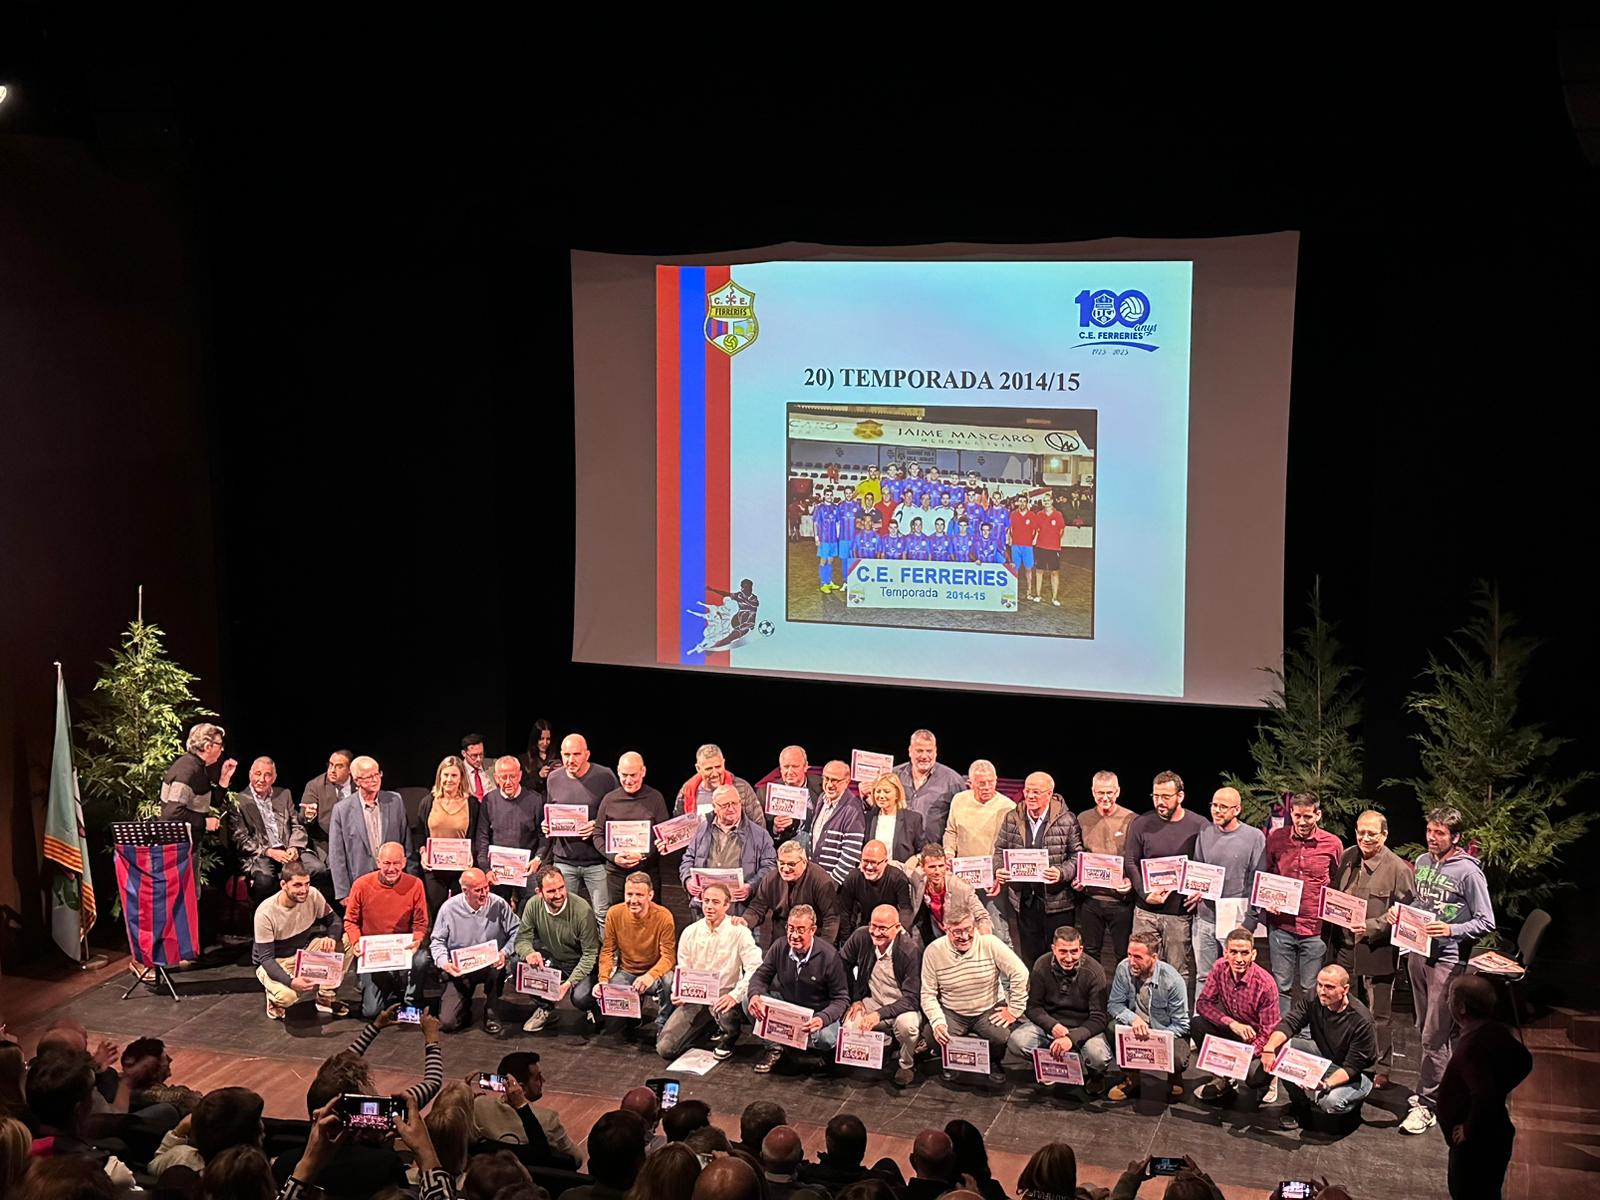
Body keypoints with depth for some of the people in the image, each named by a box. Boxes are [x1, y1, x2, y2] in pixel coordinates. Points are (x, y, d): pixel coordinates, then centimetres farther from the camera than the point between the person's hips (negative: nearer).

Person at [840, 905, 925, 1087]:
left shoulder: (910, 951, -24)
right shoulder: (861, 937, -11)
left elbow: (912, 999, -24)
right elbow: (843, 964, 9)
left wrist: (880, 1014, -35)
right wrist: (854, 999, 4)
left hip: (901, 1007, -4)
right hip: (872, 1001, 4)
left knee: (906, 1023, -37)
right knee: (849, 1027, -23)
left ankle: (906, 1065, -4)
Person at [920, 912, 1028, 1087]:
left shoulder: (989, 943, -15)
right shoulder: (933, 952, -11)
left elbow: (1020, 973, -13)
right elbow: (928, 994, -7)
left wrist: (1014, 1010, -12)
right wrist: (937, 1022, -22)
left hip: (990, 1010, -1)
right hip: (952, 1013, 1)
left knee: (1001, 1038, -29)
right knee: (935, 1037, -27)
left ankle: (994, 1063, 11)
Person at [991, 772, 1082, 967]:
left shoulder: (1066, 820, -5)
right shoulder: (1012, 819, 5)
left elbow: (1078, 856, -3)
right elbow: (1000, 850, 13)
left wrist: (1062, 873, -20)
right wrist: (998, 870, -7)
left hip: (1056, 901, -3)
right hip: (1023, 899, 3)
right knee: (1028, 955, 11)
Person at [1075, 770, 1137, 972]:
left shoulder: (1131, 820, -4)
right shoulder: (1083, 819, 5)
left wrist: (1132, 881, -19)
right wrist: (1075, 879, -2)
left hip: (1121, 900, -3)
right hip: (1090, 898, 3)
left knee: (1124, 954, 6)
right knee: (1090, 952, 12)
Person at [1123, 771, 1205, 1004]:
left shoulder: (1199, 826, 0)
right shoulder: (1141, 824, 4)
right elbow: (1130, 862, 3)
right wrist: (1145, 894, -9)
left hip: (1181, 912, -1)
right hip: (1146, 912, 2)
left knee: (1181, 973, 2)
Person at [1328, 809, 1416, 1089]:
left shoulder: (1398, 868, -10)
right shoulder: (1347, 859, 7)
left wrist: (1371, 927, -20)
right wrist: (1329, 937, 11)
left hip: (1378, 951, -6)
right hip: (1344, 947, 6)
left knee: (1378, 1015, 4)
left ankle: (1382, 1070, 17)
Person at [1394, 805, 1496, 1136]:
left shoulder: (1468, 871, -14)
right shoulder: (1422, 861, 7)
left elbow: (1486, 922, -12)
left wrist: (1452, 929, -26)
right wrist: (1399, 914, 3)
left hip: (1448, 961, -7)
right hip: (1418, 953, 7)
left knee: (1434, 1037, -5)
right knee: (1427, 1030, 17)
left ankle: (1426, 1104, 2)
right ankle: (1442, 1086, 33)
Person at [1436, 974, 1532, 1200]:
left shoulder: (1470, 1047, -31)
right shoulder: (1494, 1031, -2)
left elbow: (1485, 1097, -39)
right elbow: (1524, 1061, 16)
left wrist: (1469, 1130, -24)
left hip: (1475, 1145, -9)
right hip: (1495, 1136, 9)